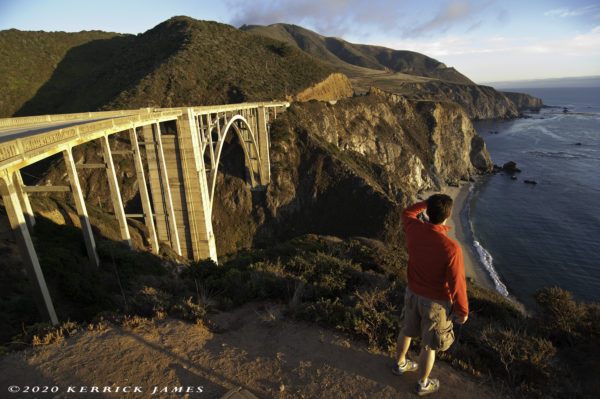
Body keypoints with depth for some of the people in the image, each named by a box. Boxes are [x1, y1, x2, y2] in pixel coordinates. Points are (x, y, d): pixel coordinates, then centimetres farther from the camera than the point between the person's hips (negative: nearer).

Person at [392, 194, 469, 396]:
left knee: (407, 330, 28)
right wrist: (463, 312, -6)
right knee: (429, 345, 18)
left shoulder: (414, 230, -21)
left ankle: (400, 364, 53)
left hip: (413, 294, 5)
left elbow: (407, 213, 7)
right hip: (436, 302, -5)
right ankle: (422, 384, 42)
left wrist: (428, 202, 5)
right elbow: (457, 286, -23)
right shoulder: (451, 249, -35)